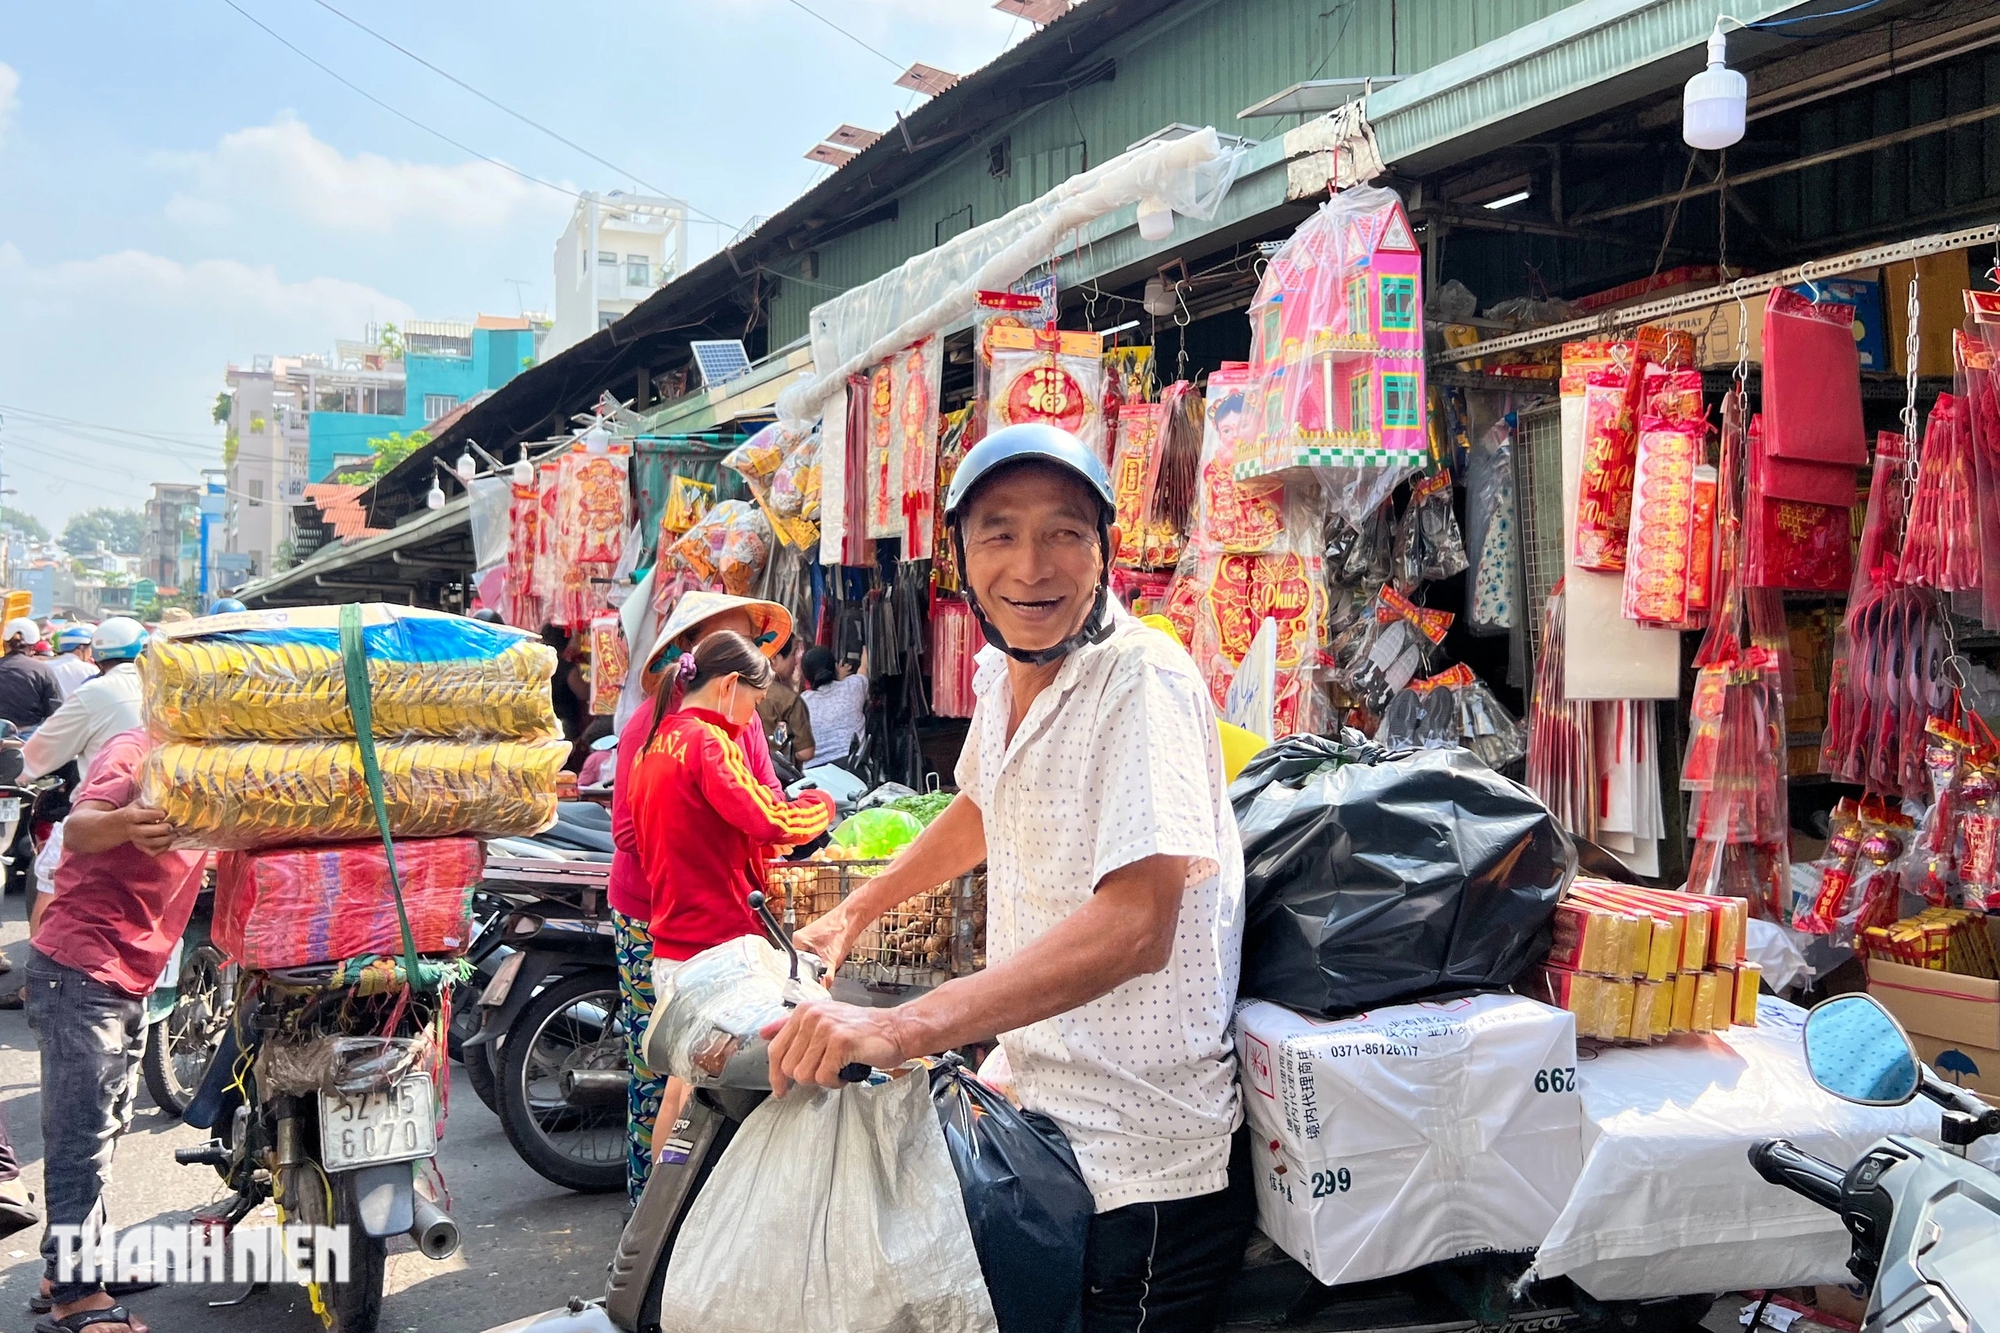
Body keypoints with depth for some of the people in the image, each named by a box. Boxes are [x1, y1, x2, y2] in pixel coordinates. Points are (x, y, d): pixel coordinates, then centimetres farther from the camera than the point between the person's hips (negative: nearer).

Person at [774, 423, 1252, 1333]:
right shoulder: (1001, 668, 5)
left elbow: (1136, 926, -33)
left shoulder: (1142, 680, -21)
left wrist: (904, 1028, -40)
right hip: (1033, 1111, 8)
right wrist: (854, 914, 23)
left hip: (1137, 1167, -8)